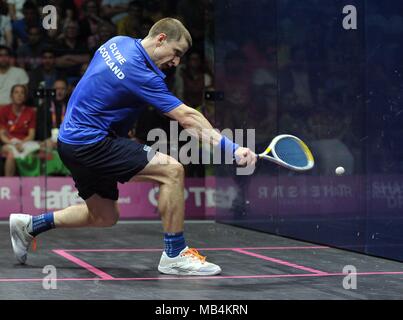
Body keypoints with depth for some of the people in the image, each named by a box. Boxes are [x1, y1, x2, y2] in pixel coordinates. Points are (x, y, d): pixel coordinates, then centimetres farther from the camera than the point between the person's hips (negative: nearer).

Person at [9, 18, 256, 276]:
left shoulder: (118, 42, 5)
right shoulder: (140, 74, -21)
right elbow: (187, 118, -25)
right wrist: (231, 148, -27)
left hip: (72, 139, 10)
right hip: (90, 142, -10)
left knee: (105, 217, 21)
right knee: (172, 170, -17)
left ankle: (30, 225, 27)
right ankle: (174, 255, -10)